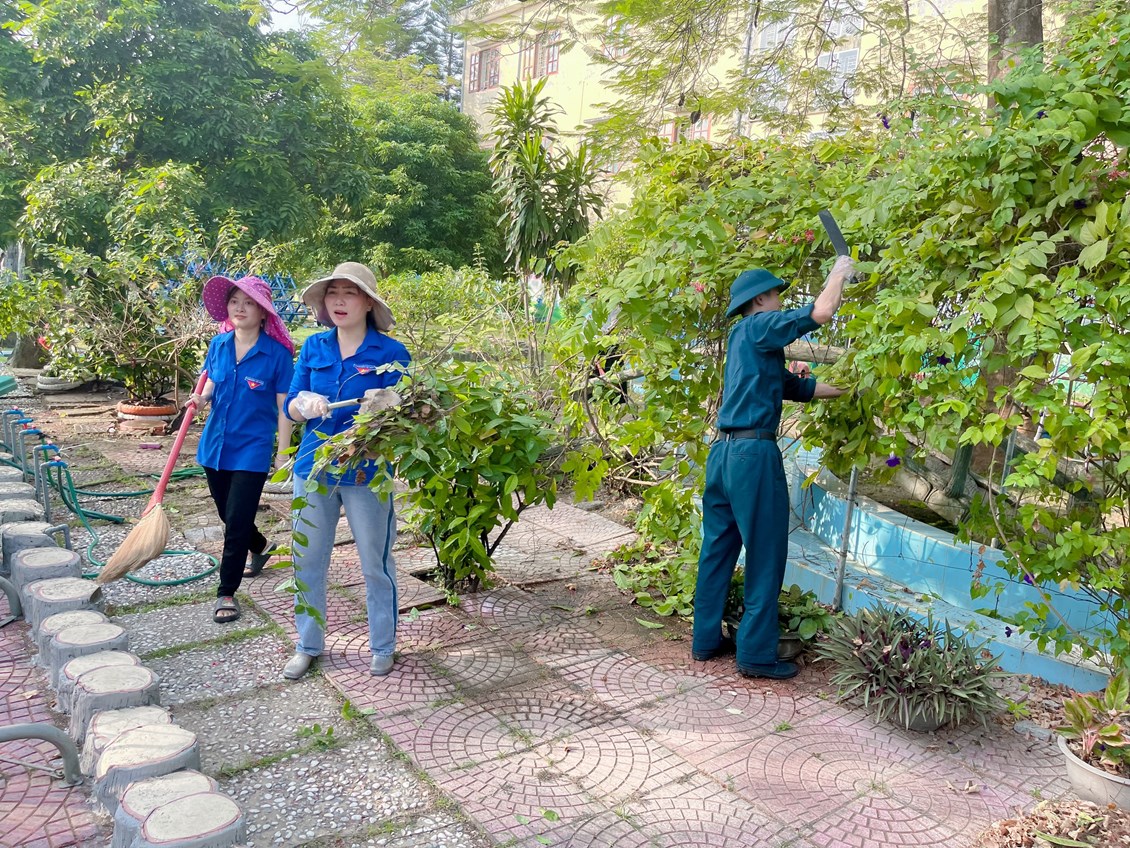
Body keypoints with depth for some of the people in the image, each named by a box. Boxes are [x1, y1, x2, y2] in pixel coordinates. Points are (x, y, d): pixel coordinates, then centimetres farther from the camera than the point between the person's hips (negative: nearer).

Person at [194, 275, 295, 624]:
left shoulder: (277, 353, -13)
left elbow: (284, 407, -9)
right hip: (216, 444, 6)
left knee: (236, 523, -5)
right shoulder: (218, 345, 1)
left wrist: (283, 453, -9)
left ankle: (227, 593, 10)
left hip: (252, 449, -6)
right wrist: (202, 397, -7)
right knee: (228, 515, 20)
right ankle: (260, 547, 50)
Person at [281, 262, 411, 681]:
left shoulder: (391, 353, -7)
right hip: (313, 468, 4)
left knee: (376, 564, 8)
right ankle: (308, 645, 31)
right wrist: (306, 404, -20)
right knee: (307, 560, 13)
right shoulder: (314, 347, 4)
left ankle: (383, 647, 27)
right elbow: (290, 405, 2)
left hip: (366, 472, -4)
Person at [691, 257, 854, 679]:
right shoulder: (756, 328, -4)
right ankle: (756, 653, 6)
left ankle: (706, 640, 22)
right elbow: (822, 311, -13)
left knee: (718, 549, 13)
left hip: (723, 451, 9)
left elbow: (802, 388, 26)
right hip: (753, 452, -9)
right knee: (765, 556, -1)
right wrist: (839, 271, 5)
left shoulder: (753, 347, 23)